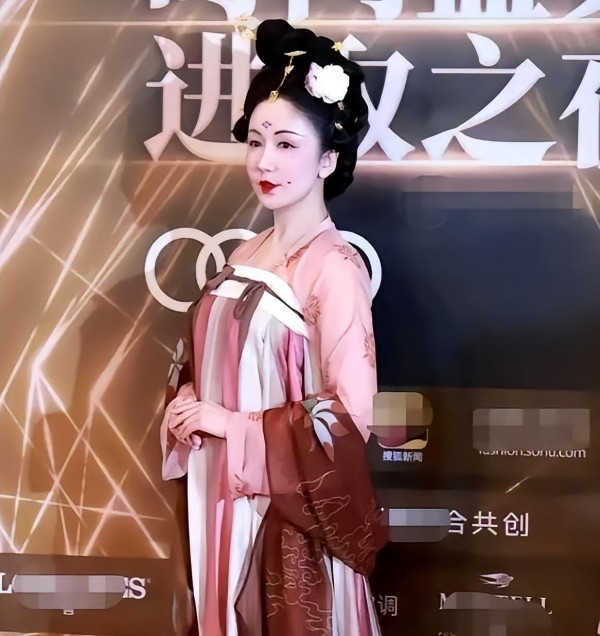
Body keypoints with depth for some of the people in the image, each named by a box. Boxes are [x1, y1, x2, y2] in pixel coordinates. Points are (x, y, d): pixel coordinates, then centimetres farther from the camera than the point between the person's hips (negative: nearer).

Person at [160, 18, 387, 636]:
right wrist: (186, 410, -6)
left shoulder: (335, 268, -16)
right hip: (223, 497, 7)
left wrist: (229, 426, -17)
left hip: (291, 508, -6)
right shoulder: (244, 256, 5)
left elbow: (348, 416, -20)